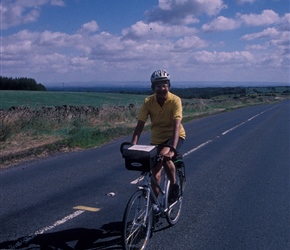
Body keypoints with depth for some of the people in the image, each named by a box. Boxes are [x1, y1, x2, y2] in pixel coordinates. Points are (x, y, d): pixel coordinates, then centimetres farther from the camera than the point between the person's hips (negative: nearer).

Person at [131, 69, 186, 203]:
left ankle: (174, 185, -8)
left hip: (175, 135, -3)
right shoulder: (148, 101, -15)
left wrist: (172, 148, -43)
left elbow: (176, 125, -31)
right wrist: (133, 146, -30)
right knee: (155, 174, 3)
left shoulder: (175, 100, -23)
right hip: (157, 138, 3)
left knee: (165, 157, -34)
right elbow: (140, 125, -18)